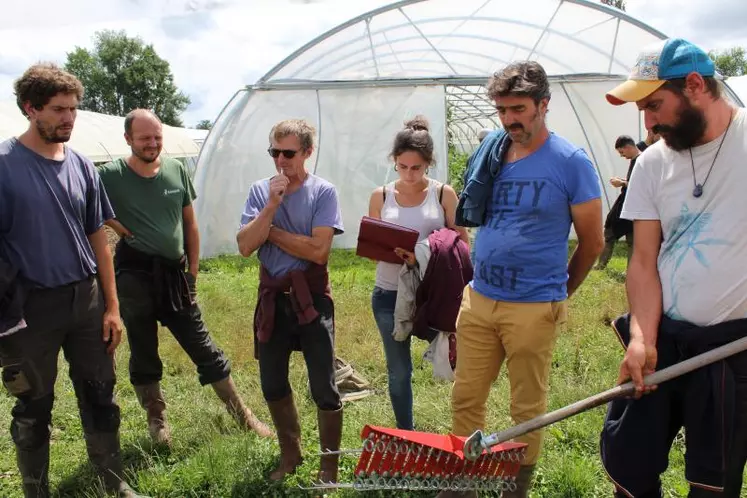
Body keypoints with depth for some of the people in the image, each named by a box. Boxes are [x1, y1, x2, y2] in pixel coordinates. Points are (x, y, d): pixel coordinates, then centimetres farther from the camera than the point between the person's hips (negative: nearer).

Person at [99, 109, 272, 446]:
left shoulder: (176, 170, 3)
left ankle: (243, 417, 18)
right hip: (135, 274, -2)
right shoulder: (110, 175, -6)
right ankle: (157, 421, 30)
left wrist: (193, 270, 10)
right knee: (143, 354, 11)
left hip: (174, 273, 3)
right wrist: (114, 224, -9)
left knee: (204, 349, 8)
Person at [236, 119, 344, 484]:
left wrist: (271, 231, -12)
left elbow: (318, 250, -20)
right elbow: (245, 247, -9)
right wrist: (271, 206, -18)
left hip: (311, 298, -4)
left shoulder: (323, 192, -9)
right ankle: (290, 453, 38)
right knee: (272, 386, 16)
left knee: (323, 388, 2)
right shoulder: (260, 192, 1)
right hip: (272, 298, 4)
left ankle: (329, 463, 23)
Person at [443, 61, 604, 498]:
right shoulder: (491, 151, 5)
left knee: (528, 409, 10)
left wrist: (560, 294, 8)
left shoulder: (571, 162, -8)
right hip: (478, 298, 5)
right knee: (466, 399, 12)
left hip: (533, 308, -4)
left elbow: (592, 243, -1)